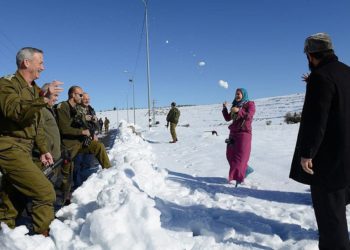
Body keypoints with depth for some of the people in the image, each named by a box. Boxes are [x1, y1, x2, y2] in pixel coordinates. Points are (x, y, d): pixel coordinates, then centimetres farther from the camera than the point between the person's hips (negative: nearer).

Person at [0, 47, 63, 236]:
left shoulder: (34, 89, 20)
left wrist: (43, 149, 20)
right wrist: (44, 98, -37)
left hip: (23, 150, 9)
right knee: (45, 192, -14)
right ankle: (44, 237, -3)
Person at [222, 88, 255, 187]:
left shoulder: (250, 104, 0)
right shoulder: (235, 105, 17)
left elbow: (249, 116, -17)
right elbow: (227, 118, 13)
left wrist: (239, 111, -26)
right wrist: (224, 108, 1)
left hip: (244, 133, -7)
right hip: (233, 133, 7)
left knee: (240, 155, -8)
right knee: (230, 155, 7)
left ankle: (237, 177, -3)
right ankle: (245, 169, 24)